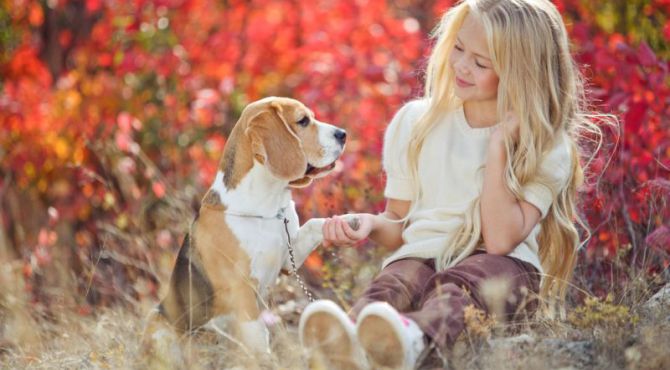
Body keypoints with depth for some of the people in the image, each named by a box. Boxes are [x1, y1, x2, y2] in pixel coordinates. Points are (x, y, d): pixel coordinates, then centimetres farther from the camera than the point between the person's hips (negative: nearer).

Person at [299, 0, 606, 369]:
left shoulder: (546, 149, 0)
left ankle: (414, 339, -71)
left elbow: (501, 240, -12)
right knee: (396, 278, -33)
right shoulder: (415, 123, 11)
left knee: (457, 283, -37)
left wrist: (498, 147, -13)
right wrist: (371, 223, -6)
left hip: (503, 268, -3)